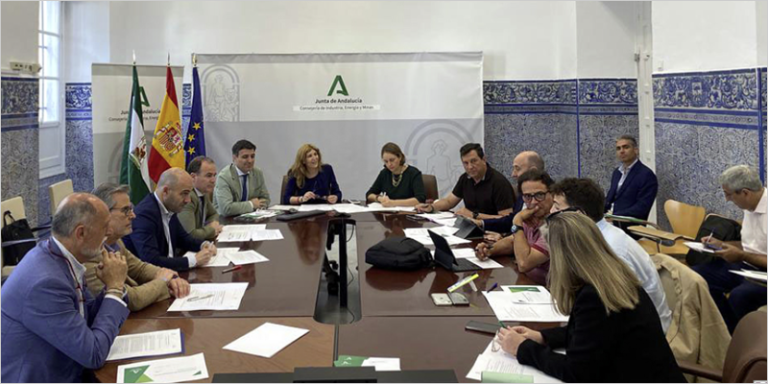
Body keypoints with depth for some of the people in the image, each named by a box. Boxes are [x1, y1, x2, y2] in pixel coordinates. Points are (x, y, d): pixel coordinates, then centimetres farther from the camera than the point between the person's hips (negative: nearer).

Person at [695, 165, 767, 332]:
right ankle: (732, 332, 8)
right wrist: (721, 244, 8)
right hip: (746, 266, 10)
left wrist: (741, 256, -20)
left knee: (739, 295, -35)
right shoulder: (750, 206, 7)